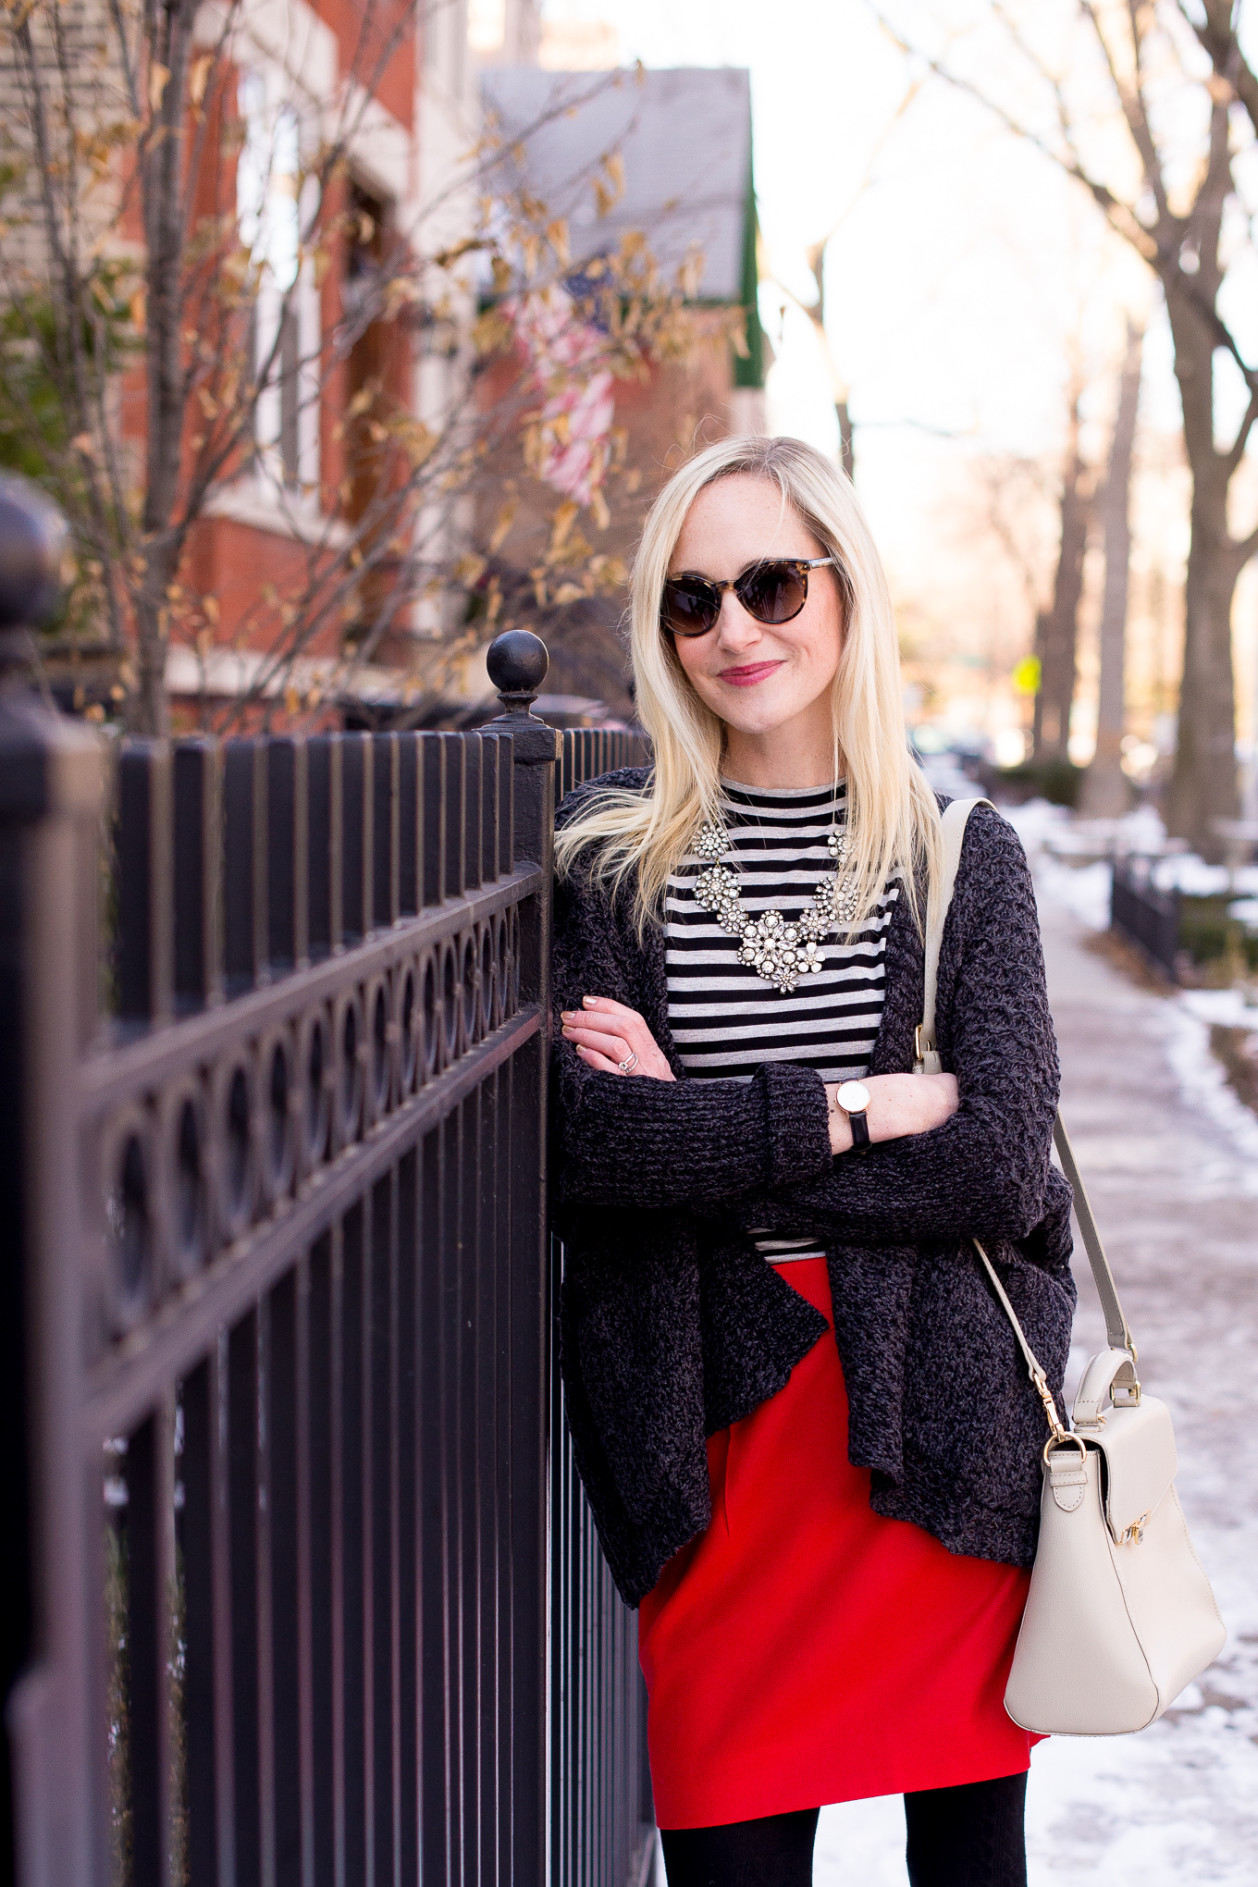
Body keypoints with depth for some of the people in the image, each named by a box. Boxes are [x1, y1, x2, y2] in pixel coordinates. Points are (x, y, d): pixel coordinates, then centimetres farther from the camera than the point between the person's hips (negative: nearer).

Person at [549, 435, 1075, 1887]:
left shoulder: (966, 858, 3)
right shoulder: (606, 857, 2)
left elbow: (999, 1155, -9)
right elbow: (585, 1144, -11)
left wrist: (701, 1126, -11)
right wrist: (860, 1107, -14)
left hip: (948, 1425, 1)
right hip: (714, 1438, 0)